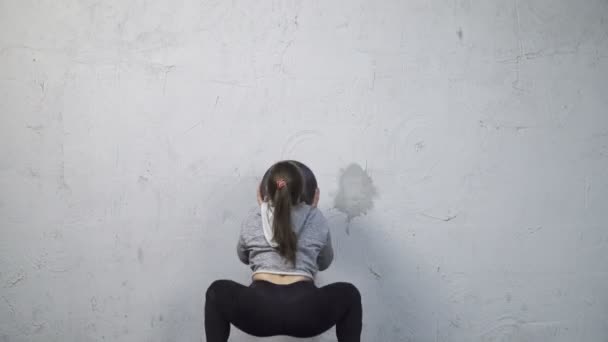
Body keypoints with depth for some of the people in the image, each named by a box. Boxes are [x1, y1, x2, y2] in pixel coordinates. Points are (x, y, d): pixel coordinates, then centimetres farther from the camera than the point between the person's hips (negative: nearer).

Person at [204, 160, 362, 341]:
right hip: (305, 314, 0)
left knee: (217, 291, 29)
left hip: (259, 312, 1)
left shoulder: (252, 221, 13)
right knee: (349, 294, 28)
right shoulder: (317, 221, 12)